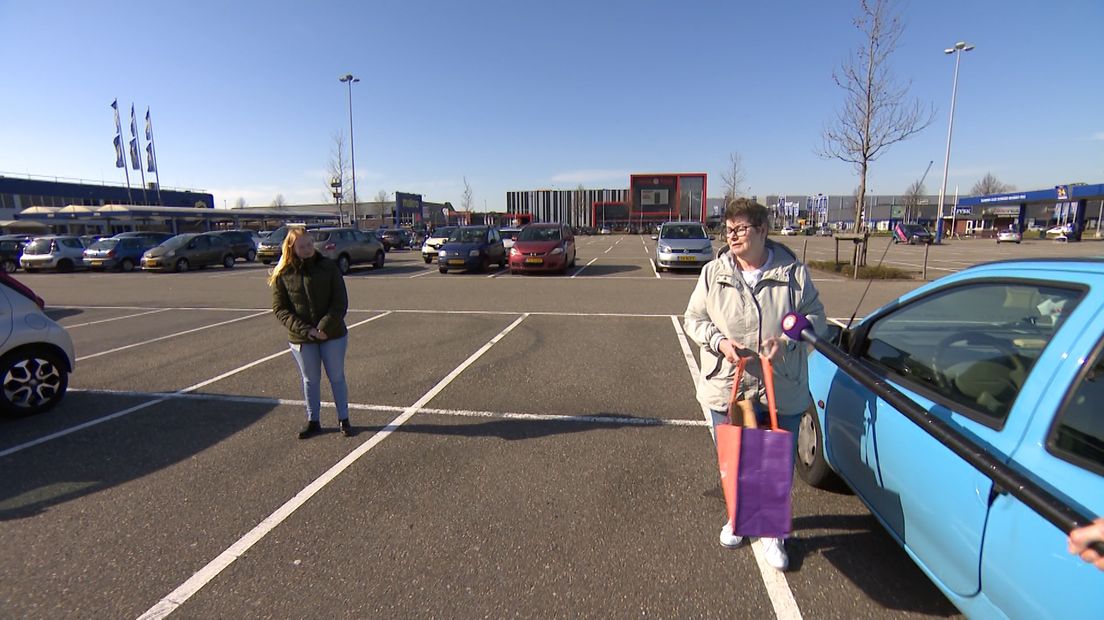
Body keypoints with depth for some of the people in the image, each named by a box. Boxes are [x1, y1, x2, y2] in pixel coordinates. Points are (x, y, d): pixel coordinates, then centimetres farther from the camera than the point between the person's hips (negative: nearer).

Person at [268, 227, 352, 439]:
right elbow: (279, 309, -5)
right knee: (311, 380, 14)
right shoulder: (282, 274, -3)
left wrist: (325, 327, -18)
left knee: (337, 378, 10)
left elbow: (340, 302, -7)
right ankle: (313, 421, 30)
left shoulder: (328, 267, -4)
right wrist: (306, 330, -16)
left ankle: (343, 419, 25)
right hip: (301, 339, 1)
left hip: (333, 335, 0)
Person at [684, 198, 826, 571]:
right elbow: (694, 320, 3)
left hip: (783, 392, 0)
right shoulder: (713, 273, -1)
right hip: (727, 389, 1)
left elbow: (815, 317, 3)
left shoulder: (794, 273, -3)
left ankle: (772, 533, 34)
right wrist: (719, 341, -15)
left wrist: (787, 339, -16)